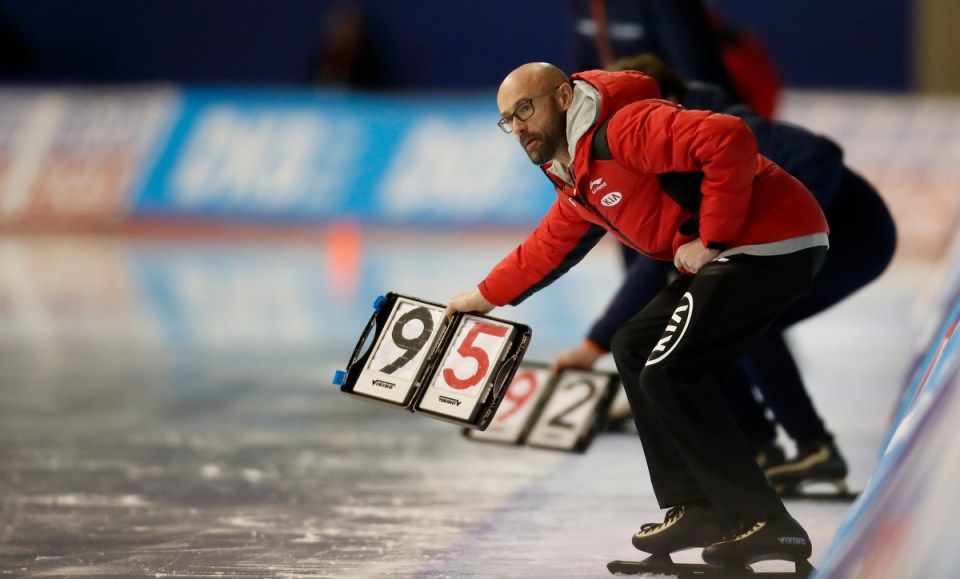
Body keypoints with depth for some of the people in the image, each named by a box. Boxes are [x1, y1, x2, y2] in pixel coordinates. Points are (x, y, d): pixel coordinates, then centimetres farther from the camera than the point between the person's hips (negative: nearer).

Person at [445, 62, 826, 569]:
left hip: (770, 242, -11)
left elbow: (728, 140, -27)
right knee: (634, 351, 15)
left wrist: (711, 239, -21)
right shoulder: (576, 177, 19)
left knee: (668, 375, -14)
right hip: (737, 258, 11)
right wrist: (486, 296, 39)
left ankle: (765, 523, -13)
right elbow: (550, 245, 35)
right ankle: (695, 508, 11)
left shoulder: (625, 127, -15)